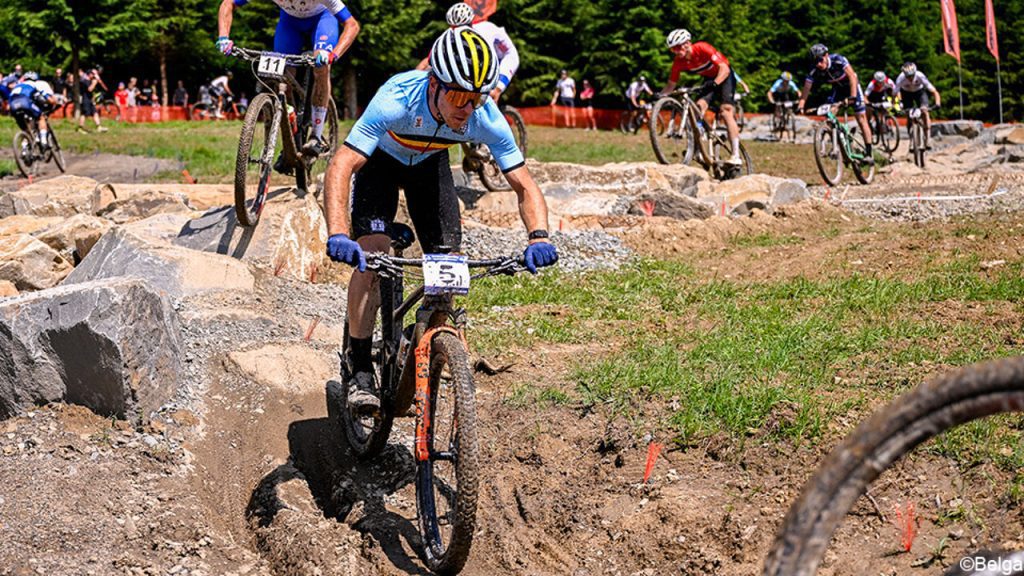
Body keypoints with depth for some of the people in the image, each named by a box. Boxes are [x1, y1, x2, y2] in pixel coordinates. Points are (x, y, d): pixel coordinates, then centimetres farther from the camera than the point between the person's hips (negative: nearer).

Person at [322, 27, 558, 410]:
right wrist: (338, 235, -62)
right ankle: (360, 371, -10)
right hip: (381, 159, -3)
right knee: (371, 254, -21)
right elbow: (340, 167, -47)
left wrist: (538, 235, -47)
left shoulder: (487, 118, -33)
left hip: (429, 163, 3)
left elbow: (524, 185, -27)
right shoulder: (398, 100, -42)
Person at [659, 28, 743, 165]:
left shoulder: (702, 49, -30)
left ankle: (736, 156, -25)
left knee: (726, 111, -21)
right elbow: (671, 84, -7)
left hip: (724, 76, -5)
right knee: (700, 106, -19)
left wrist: (714, 83, -52)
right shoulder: (679, 62, -14)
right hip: (709, 79, 5)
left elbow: (724, 68, -35)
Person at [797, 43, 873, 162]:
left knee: (861, 120, -8)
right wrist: (800, 106, -39)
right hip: (837, 89, 4)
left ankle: (869, 154, -7)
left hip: (852, 86, -4)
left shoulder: (838, 60, -34)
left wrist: (853, 96, -52)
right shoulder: (814, 71, -22)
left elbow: (852, 76, -40)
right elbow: (806, 88, -24)